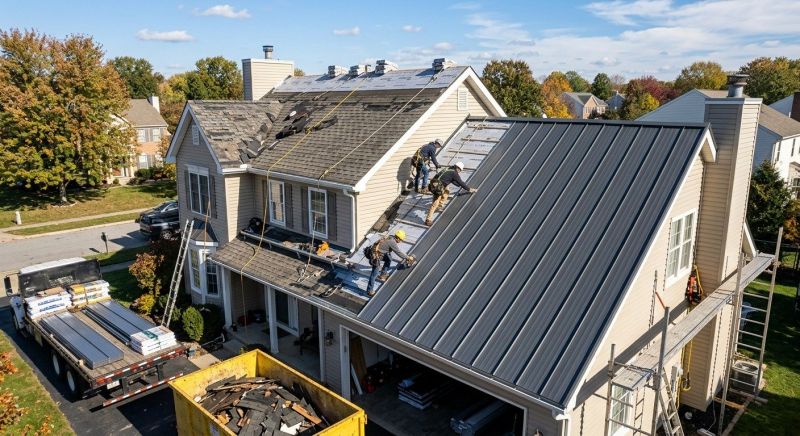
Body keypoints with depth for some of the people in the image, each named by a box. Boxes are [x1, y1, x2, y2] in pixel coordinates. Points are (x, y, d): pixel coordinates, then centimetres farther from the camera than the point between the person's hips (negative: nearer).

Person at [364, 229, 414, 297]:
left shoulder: (390, 238, 11)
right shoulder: (392, 242, -17)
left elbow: (398, 250, 24)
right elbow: (399, 253, -10)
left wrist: (406, 257, 28)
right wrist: (408, 258, 3)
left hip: (378, 253, 10)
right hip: (375, 256, -10)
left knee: (389, 258, 25)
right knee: (375, 273, -7)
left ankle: (383, 275, 33)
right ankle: (369, 291, -1)